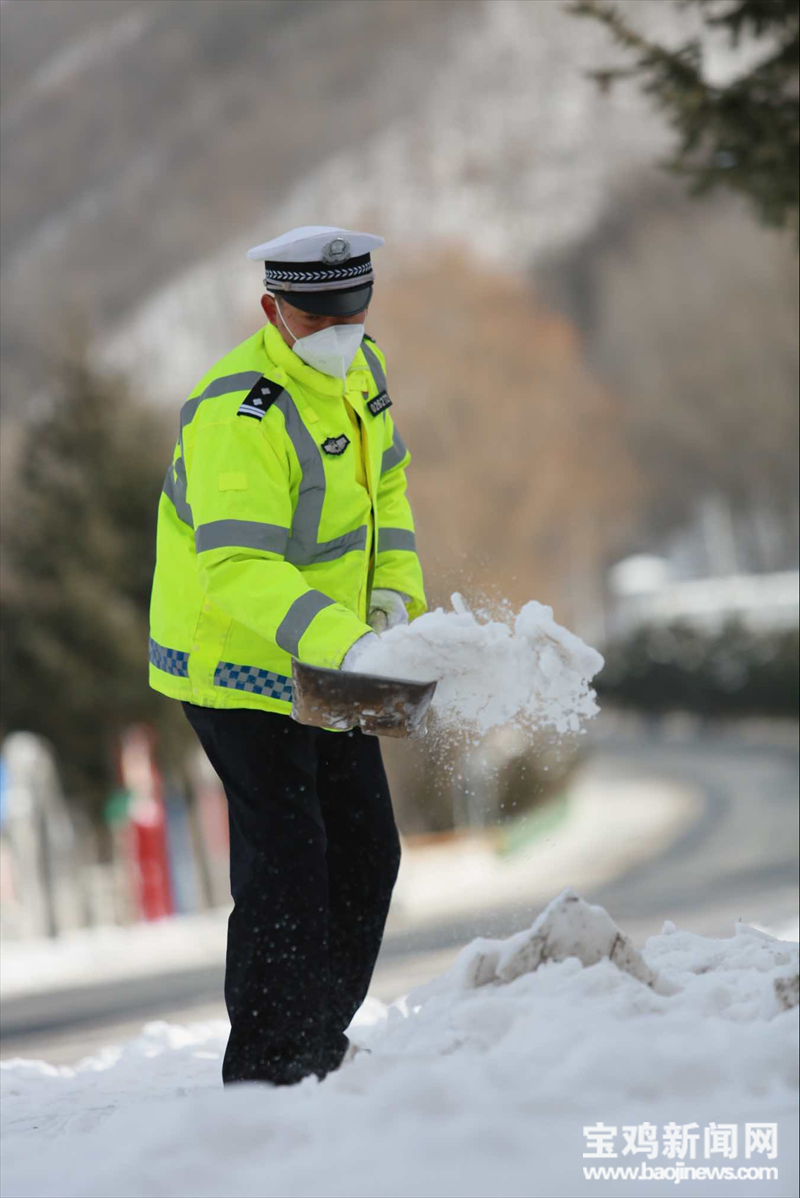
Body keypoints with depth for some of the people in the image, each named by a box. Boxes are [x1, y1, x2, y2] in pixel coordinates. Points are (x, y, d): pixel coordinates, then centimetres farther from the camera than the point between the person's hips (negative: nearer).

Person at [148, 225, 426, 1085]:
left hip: (327, 661, 9)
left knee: (365, 852, 13)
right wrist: (342, 640, -50)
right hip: (235, 662, -9)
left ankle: (320, 1046, 29)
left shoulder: (358, 369, 1)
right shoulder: (238, 415, -28)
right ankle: (265, 1074, -4)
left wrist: (395, 593, 0)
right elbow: (235, 567, -37)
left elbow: (384, 483, 16)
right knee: (287, 863, -12)